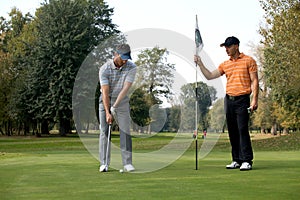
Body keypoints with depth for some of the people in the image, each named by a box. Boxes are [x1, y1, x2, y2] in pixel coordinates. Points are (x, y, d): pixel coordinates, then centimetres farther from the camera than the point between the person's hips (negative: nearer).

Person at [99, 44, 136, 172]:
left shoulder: (131, 68, -13)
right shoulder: (104, 69, -17)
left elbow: (126, 88, -20)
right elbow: (105, 92, -21)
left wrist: (115, 106, -26)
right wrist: (107, 112, -27)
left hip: (122, 101, 1)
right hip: (106, 101, -1)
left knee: (125, 131, -4)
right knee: (104, 132, -4)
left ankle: (127, 163, -1)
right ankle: (104, 163, 0)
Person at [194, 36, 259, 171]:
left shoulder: (248, 61, 1)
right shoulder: (225, 64, 16)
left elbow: (254, 81, -3)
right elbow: (210, 76, 17)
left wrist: (254, 99, -12)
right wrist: (200, 64, 6)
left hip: (242, 99, -5)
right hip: (228, 99, 6)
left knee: (242, 129, -11)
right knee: (232, 131, 5)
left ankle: (247, 161, -8)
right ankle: (236, 160, 11)